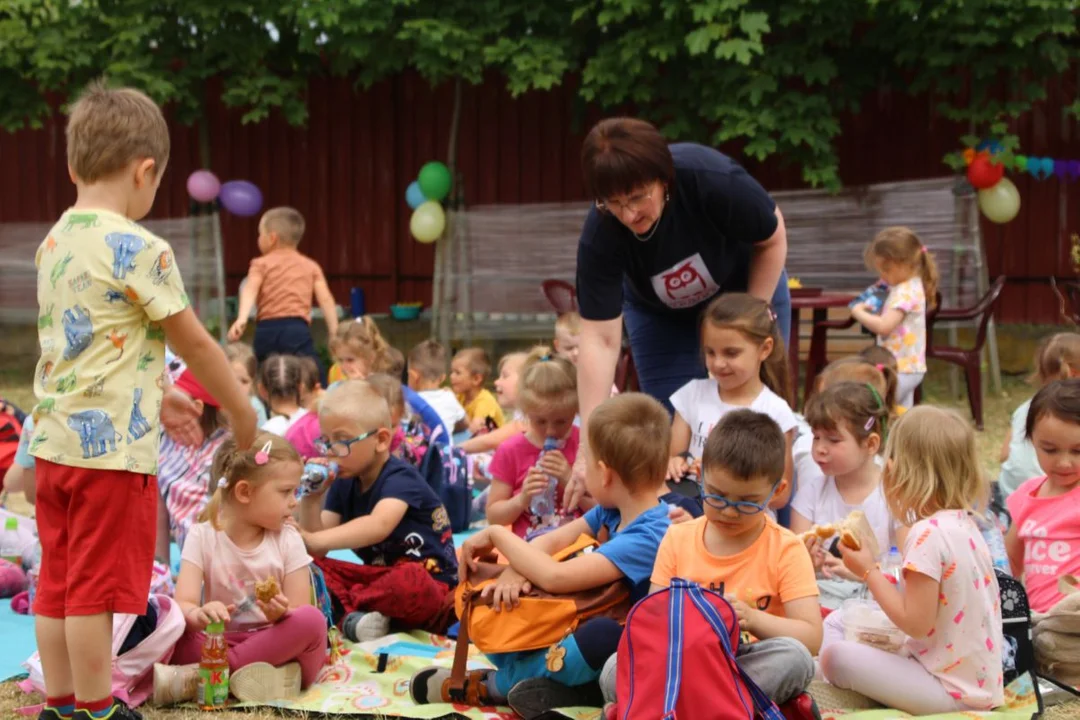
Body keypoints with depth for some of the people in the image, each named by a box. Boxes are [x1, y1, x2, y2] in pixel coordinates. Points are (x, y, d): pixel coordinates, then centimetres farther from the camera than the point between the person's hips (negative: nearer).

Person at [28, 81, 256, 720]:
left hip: (54, 439, 8)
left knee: (58, 583, 14)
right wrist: (242, 411, 3)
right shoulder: (139, 249, -15)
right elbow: (194, 342, -10)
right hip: (113, 446, -8)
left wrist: (162, 394, 23)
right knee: (98, 589, 1)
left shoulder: (55, 242, 10)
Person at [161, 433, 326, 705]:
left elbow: (301, 618, -5)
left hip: (277, 644, 1)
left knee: (312, 619, -31)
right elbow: (184, 604, -15)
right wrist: (198, 615, -39)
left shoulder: (288, 540, -1)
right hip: (221, 643, -1)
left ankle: (198, 677, -27)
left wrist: (281, 614, -29)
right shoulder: (202, 537, -3)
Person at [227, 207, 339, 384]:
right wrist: (334, 333, 3)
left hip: (267, 330, 1)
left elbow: (250, 290, -4)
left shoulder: (262, 264, 15)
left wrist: (242, 319, -19)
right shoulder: (311, 265, 18)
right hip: (297, 329, -1)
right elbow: (325, 299, 6)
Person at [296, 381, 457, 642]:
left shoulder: (400, 478, -14)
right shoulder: (343, 485, 7)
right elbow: (317, 551, 0)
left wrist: (313, 540, -42)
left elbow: (378, 526, -36)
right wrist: (311, 499, -14)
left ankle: (340, 607, -19)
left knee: (408, 582, -41)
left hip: (428, 581, -7)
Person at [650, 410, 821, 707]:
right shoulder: (678, 539, 8)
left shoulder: (785, 550, -1)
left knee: (795, 657, -34)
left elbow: (811, 638, -8)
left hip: (753, 668, -1)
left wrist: (752, 619, -25)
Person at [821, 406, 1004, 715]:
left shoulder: (928, 534, -22)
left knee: (835, 655, -15)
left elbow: (916, 624, -21)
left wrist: (869, 571, -12)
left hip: (950, 691, -9)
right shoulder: (964, 524, 6)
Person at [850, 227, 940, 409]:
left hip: (900, 369, -10)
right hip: (909, 367, 10)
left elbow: (883, 326, -30)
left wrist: (859, 312, -16)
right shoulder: (909, 286, 11)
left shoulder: (905, 293, -20)